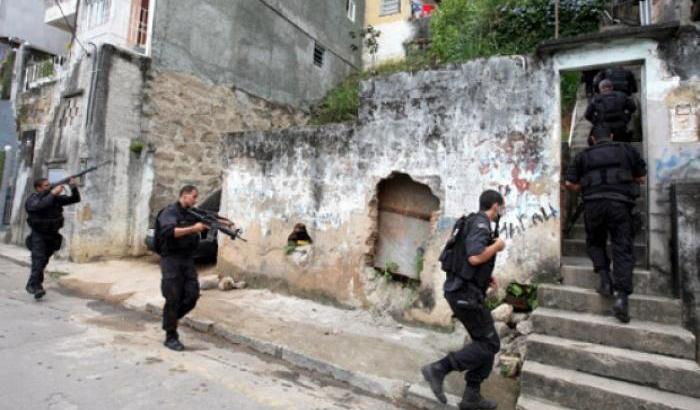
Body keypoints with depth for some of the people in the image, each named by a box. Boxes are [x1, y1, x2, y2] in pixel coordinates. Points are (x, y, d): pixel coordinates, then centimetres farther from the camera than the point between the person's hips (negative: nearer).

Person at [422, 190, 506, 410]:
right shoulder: (480, 223, -13)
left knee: (485, 342, 14)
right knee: (489, 344, -3)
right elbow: (475, 257, -28)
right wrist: (497, 246, -9)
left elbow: (459, 260, 26)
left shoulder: (473, 224, 19)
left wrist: (486, 277, 22)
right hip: (465, 293, -10)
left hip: (461, 291, 10)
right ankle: (438, 369, -6)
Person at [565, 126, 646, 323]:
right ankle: (621, 296, -11)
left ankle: (605, 279, 3)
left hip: (593, 203, 1)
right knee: (622, 248, 0)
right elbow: (641, 177, 19)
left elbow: (570, 182, 8)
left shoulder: (584, 155, 15)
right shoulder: (626, 149, 16)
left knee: (595, 242, 21)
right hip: (620, 203, 0)